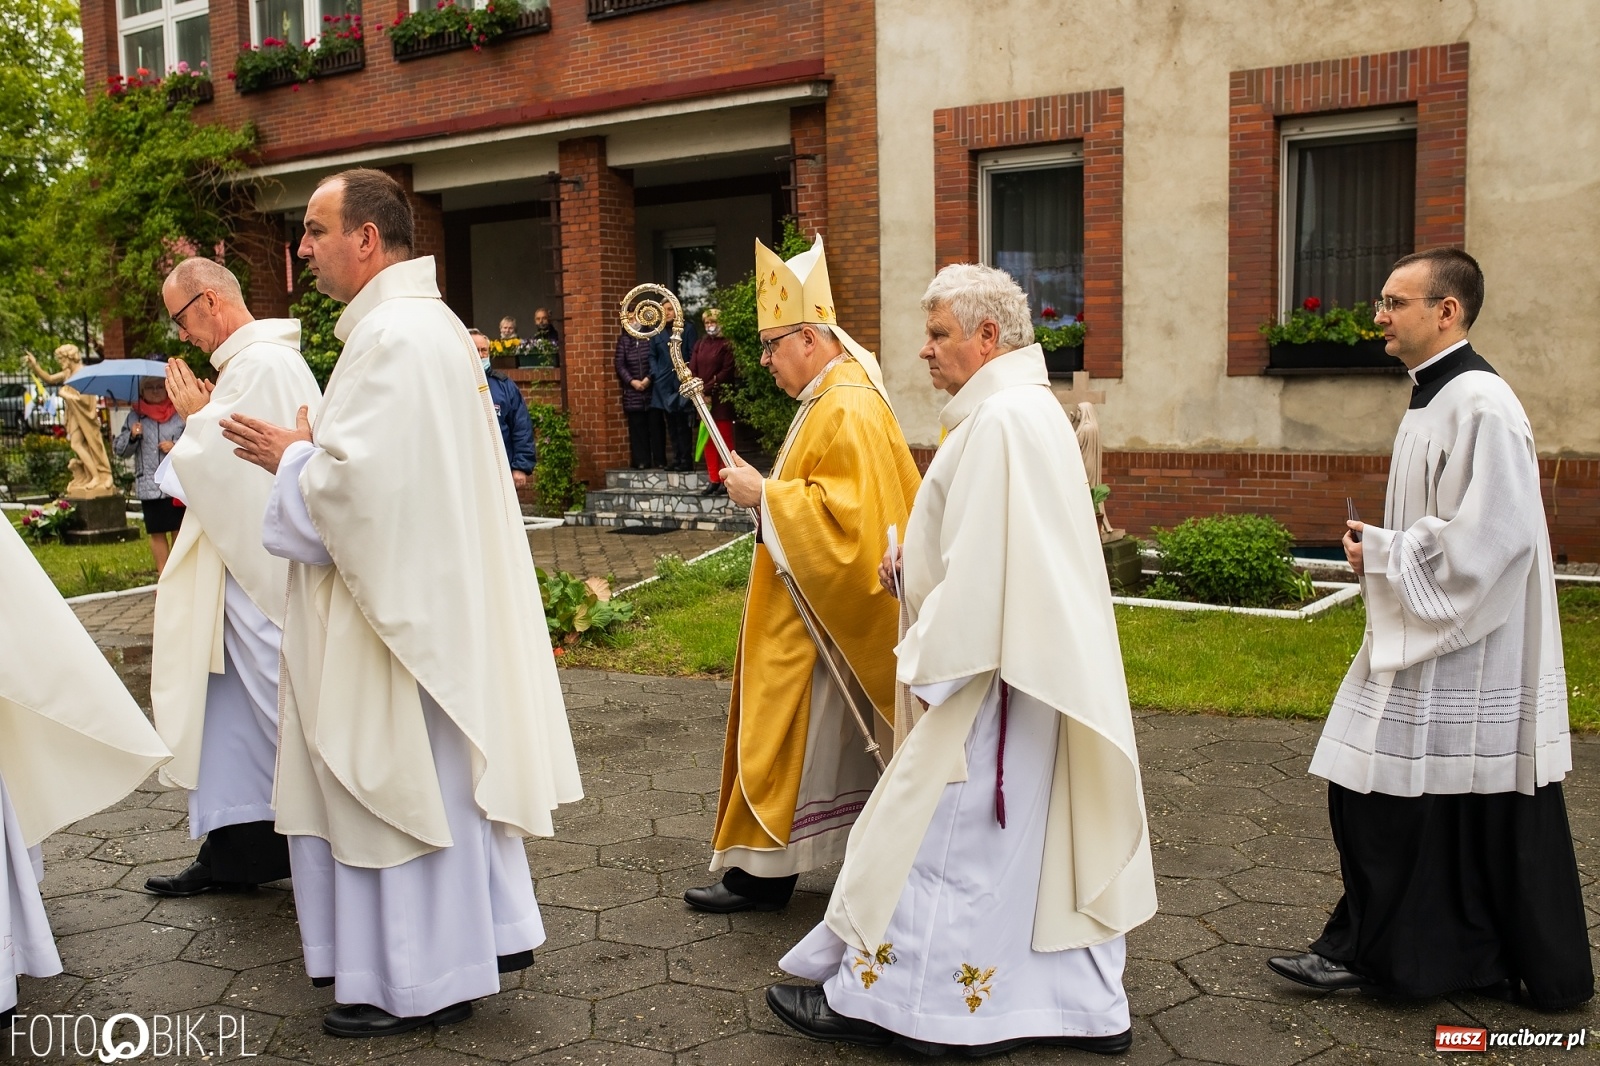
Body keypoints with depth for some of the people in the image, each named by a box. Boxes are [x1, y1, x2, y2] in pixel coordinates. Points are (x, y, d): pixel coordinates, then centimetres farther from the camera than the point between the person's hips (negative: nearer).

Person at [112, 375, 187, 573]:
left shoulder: (180, 414, 3)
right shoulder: (135, 417, 9)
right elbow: (118, 449, 10)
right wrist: (132, 436, -7)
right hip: (149, 487, 2)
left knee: (178, 530, 2)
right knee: (156, 533, 6)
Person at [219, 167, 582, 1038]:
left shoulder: (391, 336, -19)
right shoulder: (428, 322, 14)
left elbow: (357, 477, -26)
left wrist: (290, 457, -8)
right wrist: (309, 449, 11)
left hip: (396, 603, -10)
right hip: (428, 587, 10)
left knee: (403, 779, 1)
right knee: (436, 775, 17)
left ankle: (421, 980, 15)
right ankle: (485, 932, 28)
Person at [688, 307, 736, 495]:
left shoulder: (726, 344, -3)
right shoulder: (699, 344, 15)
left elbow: (727, 371, -11)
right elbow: (692, 370, 10)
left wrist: (708, 387, -14)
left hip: (722, 397, -6)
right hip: (703, 399, 6)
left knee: (724, 438, -5)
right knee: (708, 439, 6)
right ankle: (713, 480, 10)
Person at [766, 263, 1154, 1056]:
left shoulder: (1000, 420, -20)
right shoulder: (1029, 408, 14)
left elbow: (983, 568, -23)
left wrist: (932, 675, -17)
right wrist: (915, 559, 7)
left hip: (990, 678, -10)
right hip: (1036, 668, 10)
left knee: (934, 836, 1)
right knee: (1038, 839, 15)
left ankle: (872, 996, 14)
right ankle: (1082, 1004, 24)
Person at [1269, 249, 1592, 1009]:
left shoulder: (1481, 405, -18)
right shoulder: (1432, 399, 13)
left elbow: (1489, 536, -24)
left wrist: (1381, 553, -14)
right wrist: (1379, 549, 5)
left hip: (1466, 655, -10)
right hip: (1421, 643, 10)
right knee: (1373, 801, 11)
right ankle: (1365, 949, 22)